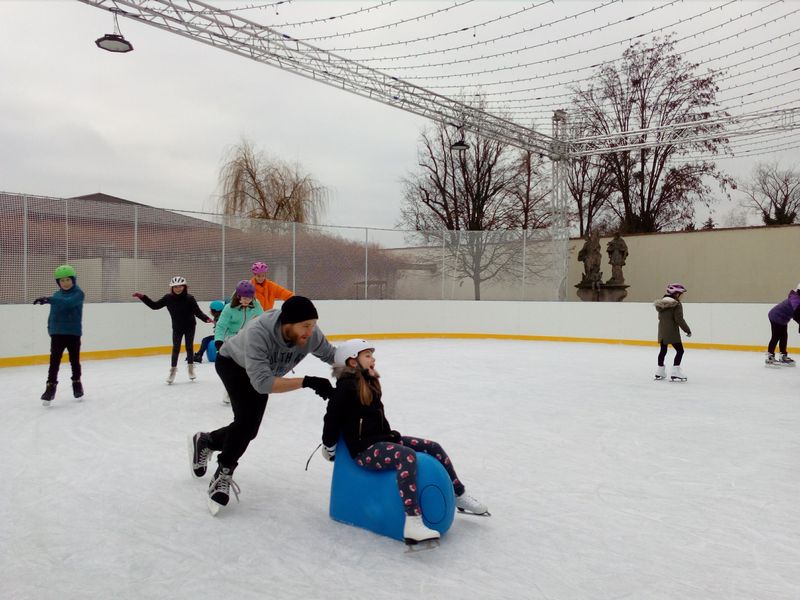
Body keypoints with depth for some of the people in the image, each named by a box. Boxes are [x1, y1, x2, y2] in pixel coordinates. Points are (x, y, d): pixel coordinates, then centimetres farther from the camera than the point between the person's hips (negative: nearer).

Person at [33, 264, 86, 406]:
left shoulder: (78, 293, -9)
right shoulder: (57, 295, 8)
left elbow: (68, 303, -30)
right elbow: (53, 313, 14)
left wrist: (48, 299, -40)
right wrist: (50, 329, 10)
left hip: (73, 333, -3)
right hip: (57, 333, 3)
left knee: (74, 360, 10)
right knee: (54, 360, -6)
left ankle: (77, 383, 29)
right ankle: (51, 387, -4)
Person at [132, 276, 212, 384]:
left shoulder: (189, 298, -19)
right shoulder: (168, 298, -11)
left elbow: (198, 312, -20)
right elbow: (154, 306, -2)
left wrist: (207, 319, -37)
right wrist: (142, 297, -8)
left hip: (189, 327, -1)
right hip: (177, 327, 1)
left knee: (189, 347, 8)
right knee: (176, 348, 1)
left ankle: (191, 368, 25)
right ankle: (173, 369, 12)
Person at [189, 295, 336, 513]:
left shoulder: (311, 334, -31)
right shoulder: (258, 332, -45)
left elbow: (333, 356, -14)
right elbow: (263, 383, -48)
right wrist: (307, 382, -52)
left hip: (262, 371, 6)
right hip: (233, 363, -5)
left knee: (249, 430, 7)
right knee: (247, 418, -24)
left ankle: (205, 441, 35)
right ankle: (223, 476, -4)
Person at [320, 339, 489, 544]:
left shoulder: (369, 383, 14)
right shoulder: (346, 387, -15)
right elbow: (332, 419, -11)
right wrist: (329, 448, -2)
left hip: (383, 440, 10)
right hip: (365, 450, -9)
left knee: (433, 448, 4)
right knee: (407, 456, -35)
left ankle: (460, 496, 18)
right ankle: (413, 523, -43)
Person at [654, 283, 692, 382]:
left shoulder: (662, 302, 9)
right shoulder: (677, 304, -14)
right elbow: (679, 319, -18)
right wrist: (687, 330, -11)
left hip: (662, 331, 8)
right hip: (672, 331, -8)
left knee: (663, 350, 18)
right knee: (679, 350, -1)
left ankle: (659, 373, 28)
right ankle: (675, 373, -9)